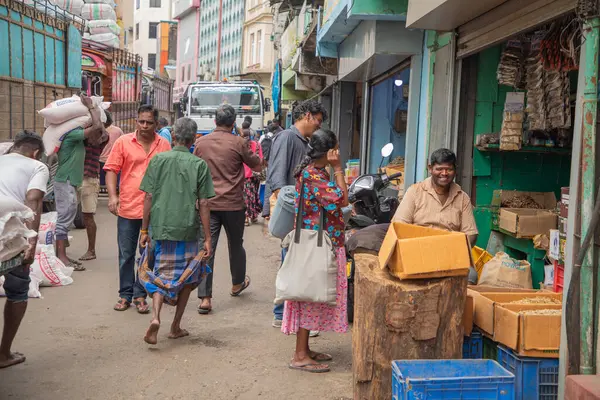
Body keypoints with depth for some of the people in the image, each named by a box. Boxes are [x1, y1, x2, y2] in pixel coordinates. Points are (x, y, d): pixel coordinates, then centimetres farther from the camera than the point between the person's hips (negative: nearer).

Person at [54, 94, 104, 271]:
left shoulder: (78, 137, 12)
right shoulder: (73, 134, -16)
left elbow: (98, 129, 22)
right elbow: (97, 126, -24)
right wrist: (91, 106, -12)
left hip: (68, 182, 10)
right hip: (65, 182, -10)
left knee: (64, 219, 13)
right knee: (64, 219, -8)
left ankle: (61, 255, 19)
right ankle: (61, 257, -6)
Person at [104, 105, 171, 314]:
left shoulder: (164, 145, 3)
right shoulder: (123, 142, -1)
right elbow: (111, 169, -1)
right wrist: (112, 195, -14)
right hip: (127, 208, -1)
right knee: (126, 255, 9)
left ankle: (140, 295, 20)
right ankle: (125, 295, 21)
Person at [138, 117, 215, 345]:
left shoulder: (158, 160, 2)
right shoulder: (199, 165, -3)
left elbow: (148, 198, 1)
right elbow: (203, 204, -5)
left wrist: (144, 230, 9)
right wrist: (208, 238, 0)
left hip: (160, 228, 1)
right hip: (187, 230, -1)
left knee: (160, 275, 12)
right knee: (186, 278, 15)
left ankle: (155, 317, -11)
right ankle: (176, 327, 20)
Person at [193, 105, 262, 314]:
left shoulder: (201, 142, 1)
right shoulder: (238, 143, -8)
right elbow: (257, 166, 4)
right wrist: (246, 149, 20)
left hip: (207, 203, 2)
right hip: (233, 204, -1)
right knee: (236, 245, 19)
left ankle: (205, 297, -6)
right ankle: (237, 283, 39)